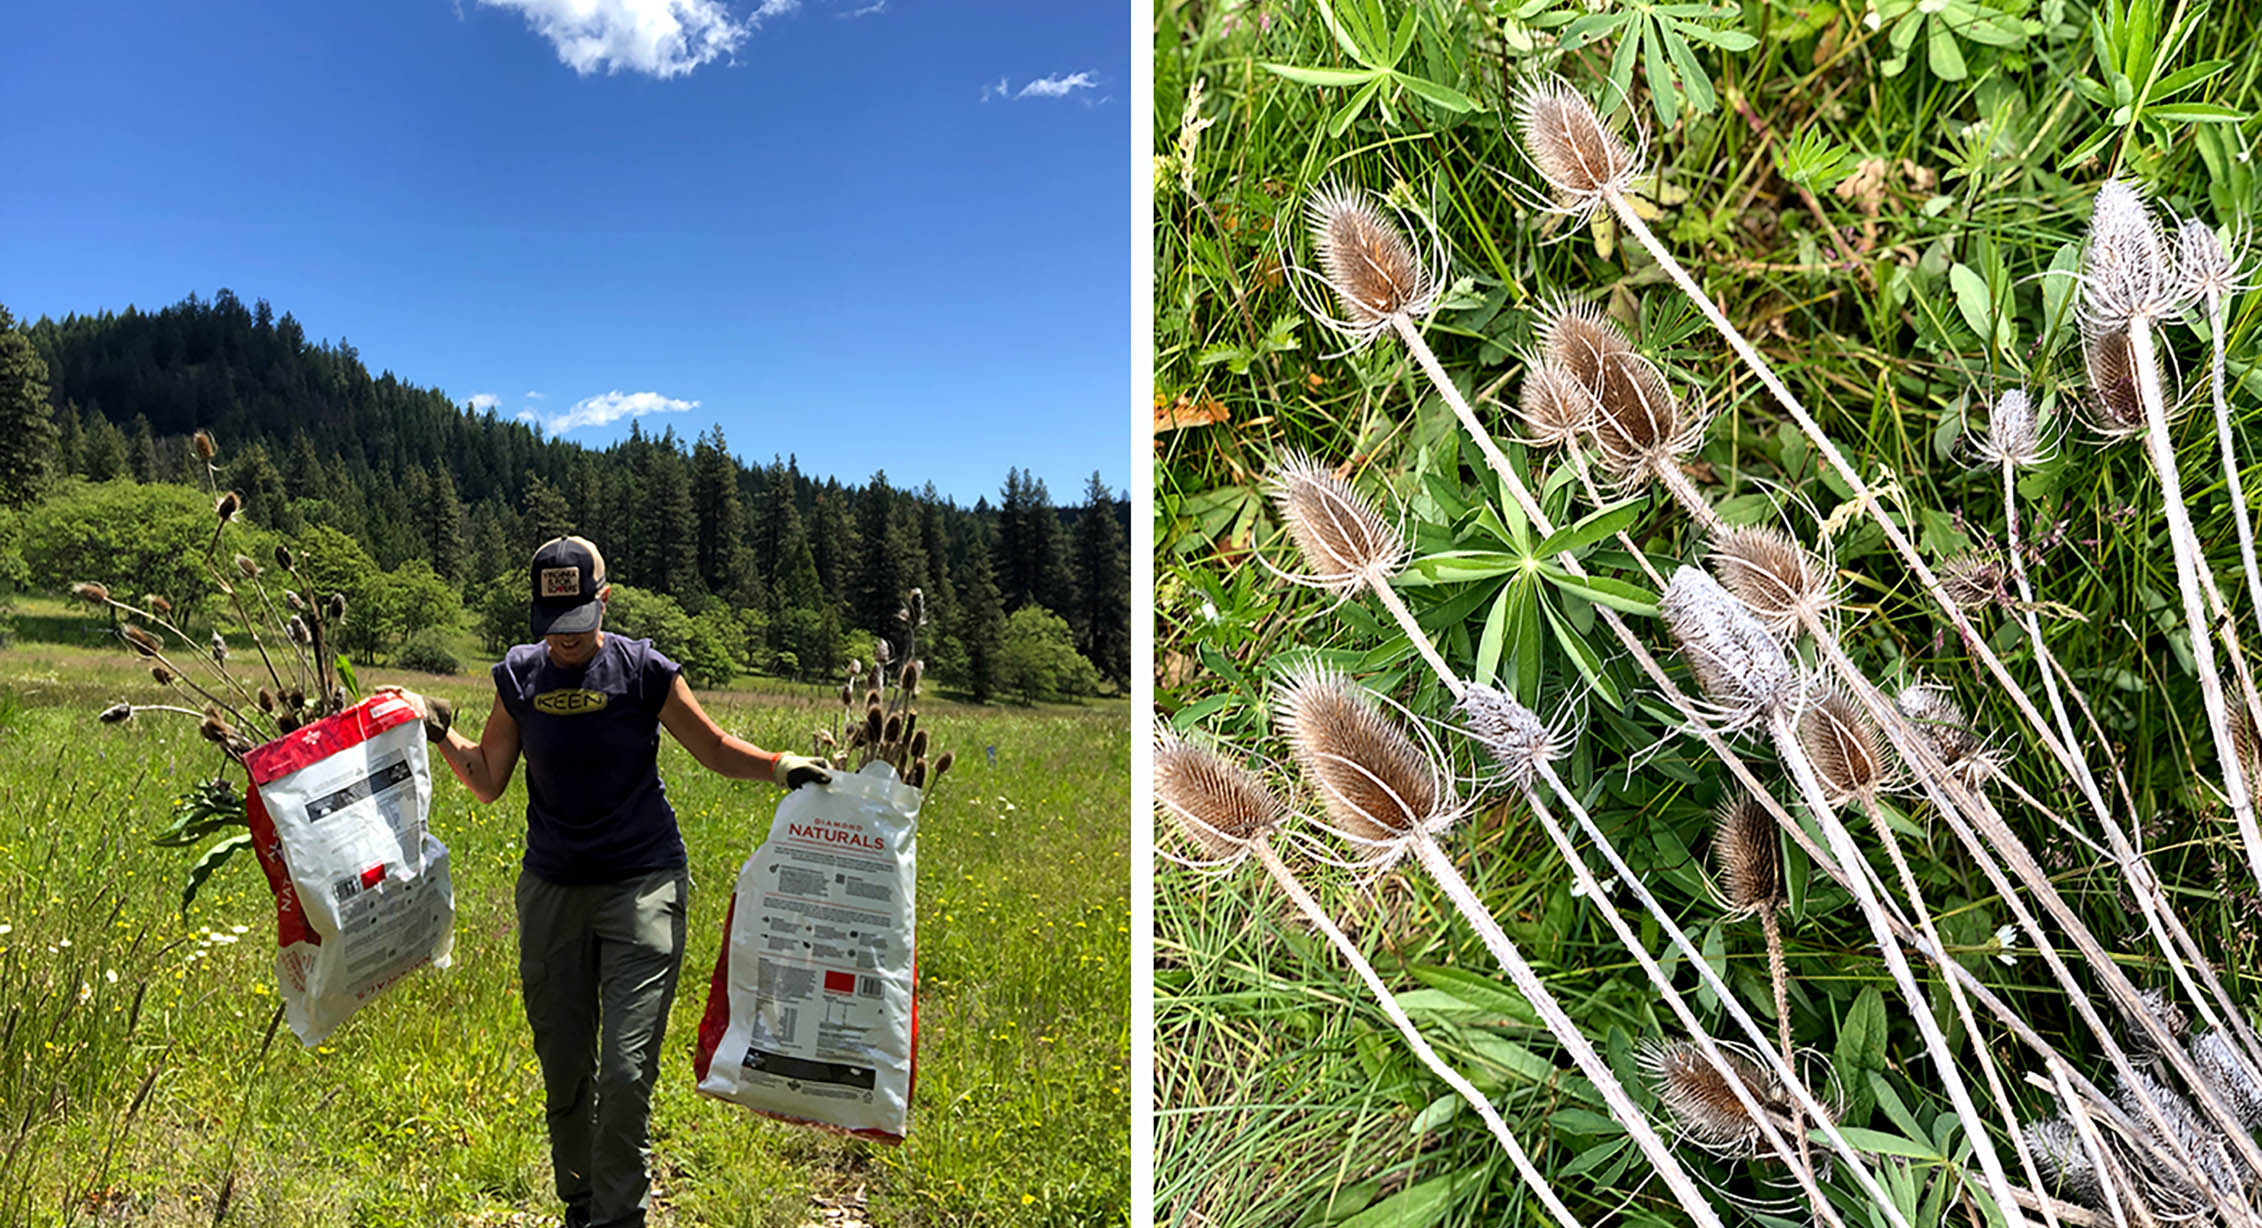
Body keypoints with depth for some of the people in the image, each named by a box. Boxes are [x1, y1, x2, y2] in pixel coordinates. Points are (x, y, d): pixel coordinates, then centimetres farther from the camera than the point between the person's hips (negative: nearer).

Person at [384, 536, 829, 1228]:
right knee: (562, 1070, 13)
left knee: (626, 1070, -10)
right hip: (551, 889, 4)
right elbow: (488, 783, 12)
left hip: (642, 886, -3)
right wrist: (438, 730, -1)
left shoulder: (644, 670, -6)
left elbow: (715, 751, 4)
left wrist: (780, 767, -12)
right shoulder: (519, 676, 3)